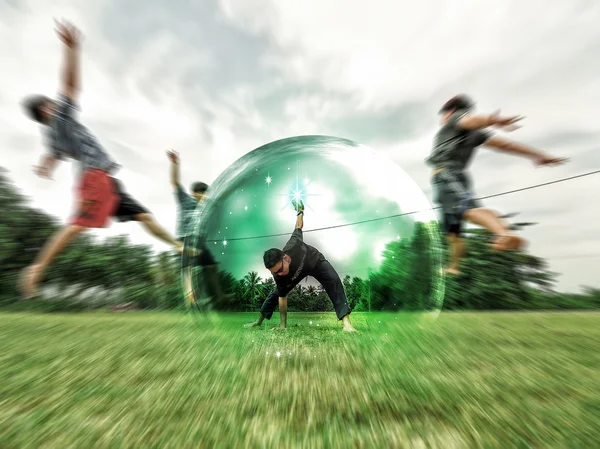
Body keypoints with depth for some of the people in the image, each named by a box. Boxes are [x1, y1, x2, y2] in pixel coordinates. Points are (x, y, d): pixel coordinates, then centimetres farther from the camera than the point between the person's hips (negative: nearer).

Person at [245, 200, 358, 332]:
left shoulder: (293, 246, -45)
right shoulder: (278, 275, -35)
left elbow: (299, 226, -23)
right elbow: (282, 297, -19)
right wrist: (283, 324, -11)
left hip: (315, 261, -1)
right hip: (300, 269, 2)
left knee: (334, 281, -28)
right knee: (277, 292, 9)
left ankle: (345, 322, -25)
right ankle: (259, 321, 30)